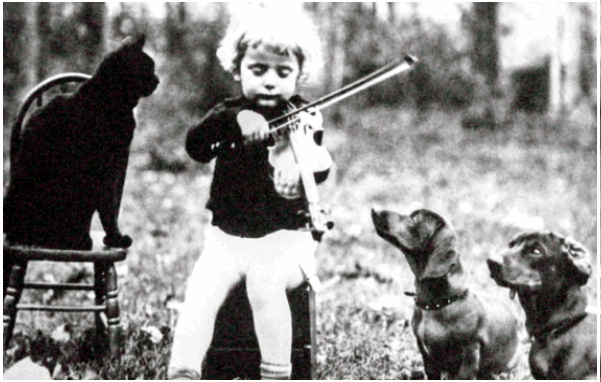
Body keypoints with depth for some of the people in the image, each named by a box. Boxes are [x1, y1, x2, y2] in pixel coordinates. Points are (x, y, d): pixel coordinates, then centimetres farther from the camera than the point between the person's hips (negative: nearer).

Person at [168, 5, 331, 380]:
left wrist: (301, 173, -43)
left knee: (264, 282, -30)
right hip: (227, 237, 3)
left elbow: (320, 166, -19)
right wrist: (234, 121, -31)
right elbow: (196, 147, -14)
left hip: (285, 238, -2)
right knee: (200, 293, -21)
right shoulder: (228, 114, 5)